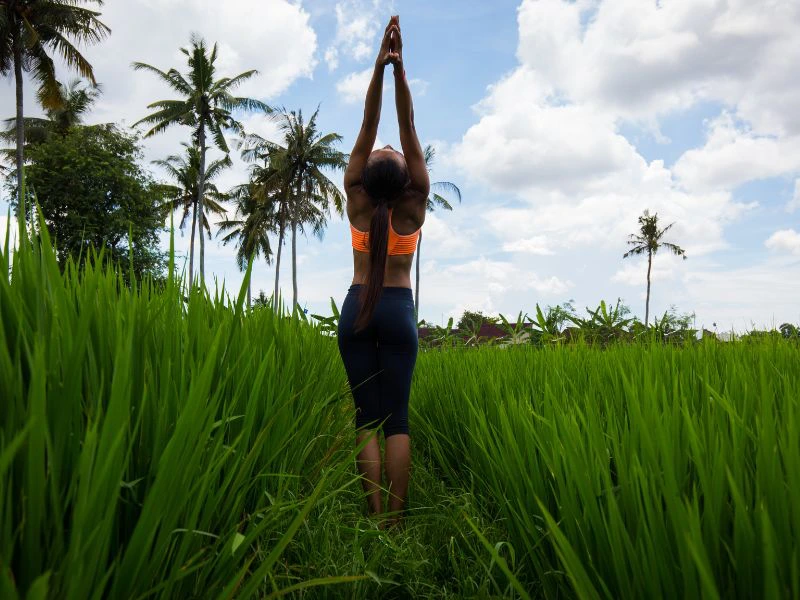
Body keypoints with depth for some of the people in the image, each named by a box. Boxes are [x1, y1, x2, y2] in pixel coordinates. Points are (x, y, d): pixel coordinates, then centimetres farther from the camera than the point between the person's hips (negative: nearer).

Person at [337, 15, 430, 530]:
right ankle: (395, 521, -1)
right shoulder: (415, 205, -4)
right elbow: (409, 130, -4)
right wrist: (400, 70, -8)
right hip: (399, 312, 0)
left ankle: (376, 519, -3)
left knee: (367, 418, 1)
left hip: (357, 310, 1)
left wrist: (379, 67, -5)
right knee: (397, 419, 1)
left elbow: (367, 131, -2)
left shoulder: (357, 202, -2)